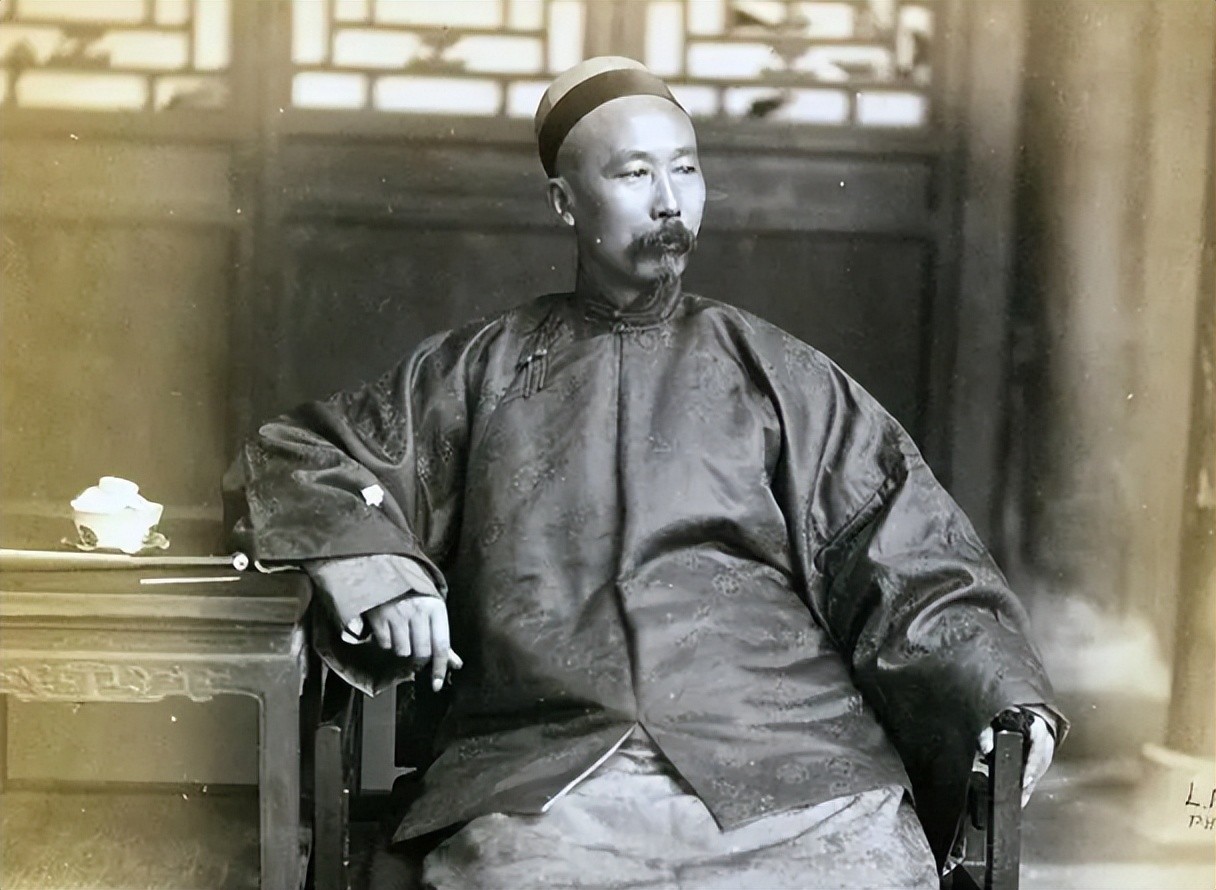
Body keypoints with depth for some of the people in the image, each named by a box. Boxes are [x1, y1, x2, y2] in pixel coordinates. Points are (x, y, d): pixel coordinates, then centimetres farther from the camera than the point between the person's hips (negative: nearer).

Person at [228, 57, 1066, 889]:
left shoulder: (782, 377, 16)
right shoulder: (483, 372, 18)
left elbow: (909, 560, 11)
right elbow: (295, 454, 22)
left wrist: (1004, 699, -7)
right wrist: (378, 570, 3)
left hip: (791, 766, 1)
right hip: (543, 780, 0)